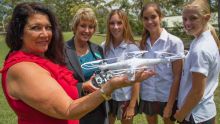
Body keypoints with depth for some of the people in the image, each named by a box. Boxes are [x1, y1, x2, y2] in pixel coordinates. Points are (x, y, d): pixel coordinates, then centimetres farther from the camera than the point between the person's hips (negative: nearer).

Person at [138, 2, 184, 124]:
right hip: (147, 97, 4)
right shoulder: (143, 43, 1)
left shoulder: (174, 42, -12)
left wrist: (170, 105, -13)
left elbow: (177, 76, -12)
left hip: (167, 97, -3)